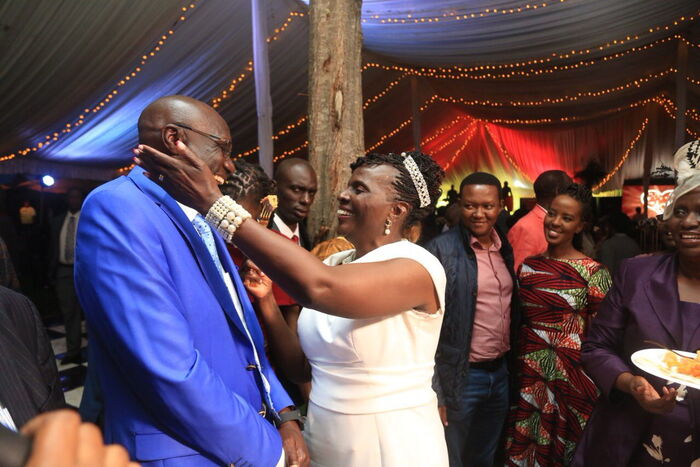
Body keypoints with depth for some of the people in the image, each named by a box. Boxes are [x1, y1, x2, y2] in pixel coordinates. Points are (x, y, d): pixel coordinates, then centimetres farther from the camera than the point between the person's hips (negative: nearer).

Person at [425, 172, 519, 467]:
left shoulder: (506, 249, 4)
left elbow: (513, 309, 13)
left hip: (501, 373, 6)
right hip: (459, 376, -6)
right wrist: (434, 391, -17)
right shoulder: (441, 250, -16)